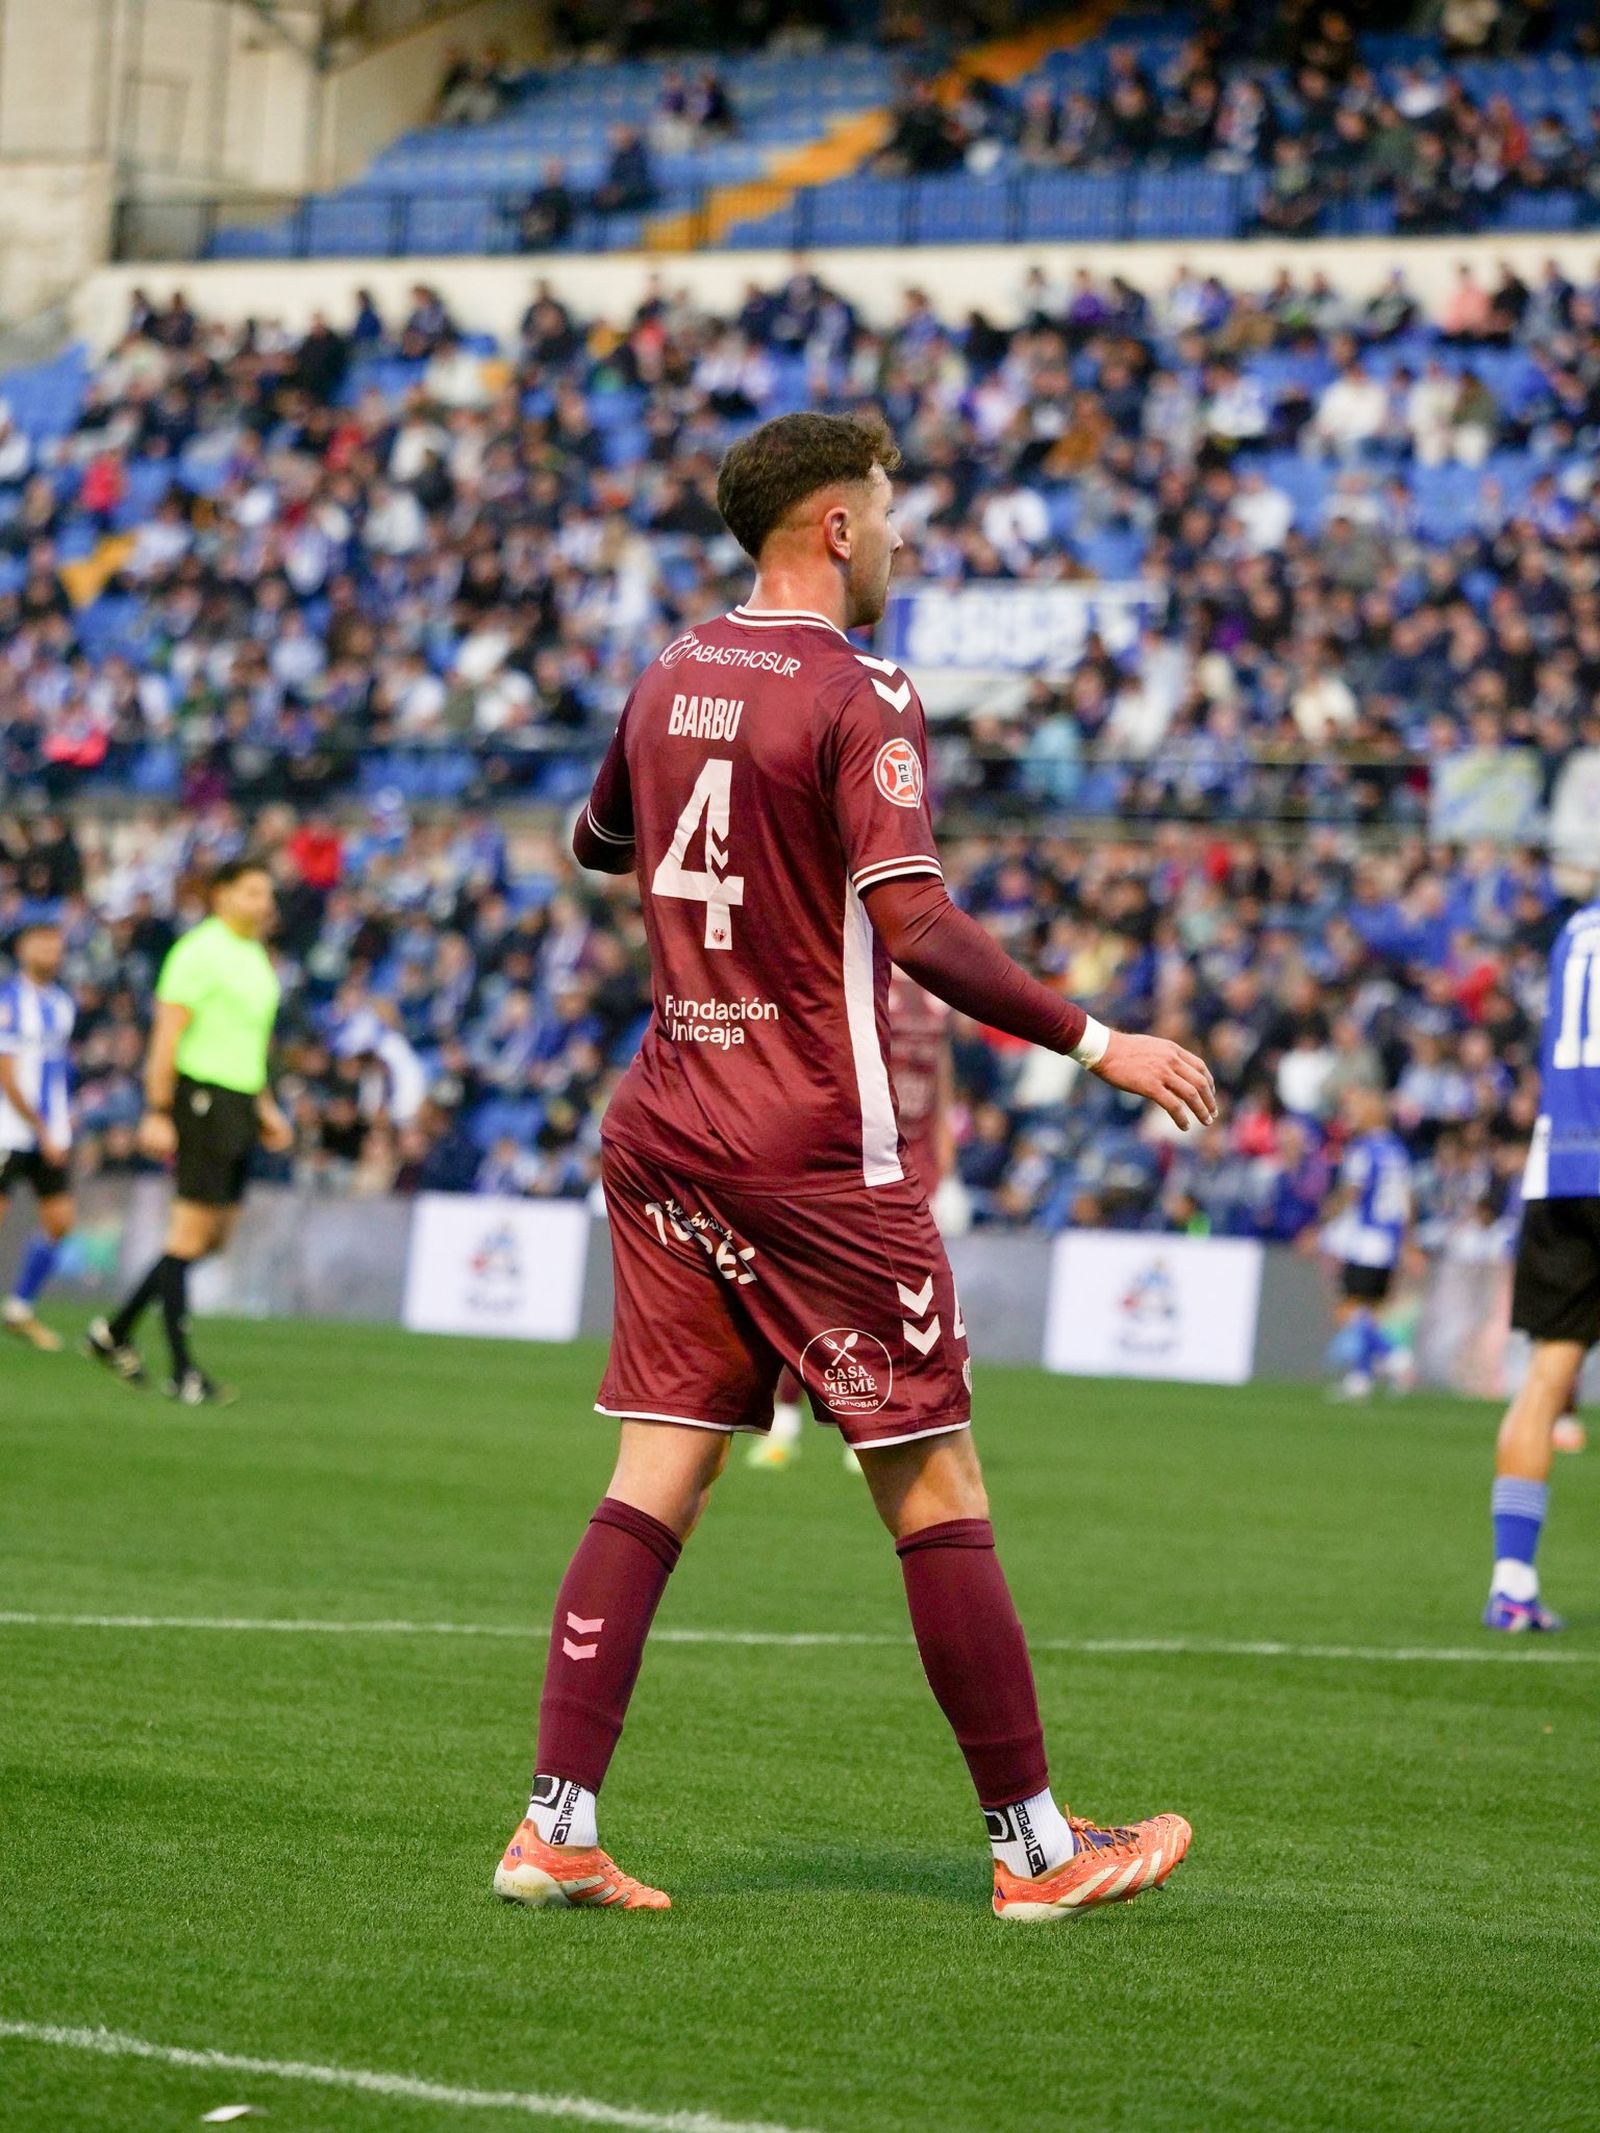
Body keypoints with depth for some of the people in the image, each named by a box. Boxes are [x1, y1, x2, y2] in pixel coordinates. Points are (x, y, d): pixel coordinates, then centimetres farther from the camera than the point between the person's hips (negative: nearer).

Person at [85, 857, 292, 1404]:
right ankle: (182, 1372, -6)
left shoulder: (255, 959, 17)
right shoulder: (200, 952, -11)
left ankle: (114, 1333, 21)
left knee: (215, 1236, 11)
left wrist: (265, 1109, 22)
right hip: (201, 1098, -9)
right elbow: (166, 1035, -15)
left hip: (237, 1106, 9)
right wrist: (157, 1113, -20)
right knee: (192, 1232, -8)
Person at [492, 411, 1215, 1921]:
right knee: (934, 1488, 0)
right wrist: (1098, 1044, -17)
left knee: (654, 1482, 6)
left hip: (664, 1131, 7)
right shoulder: (859, 701, -12)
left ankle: (557, 1824, -1)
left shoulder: (670, 679, 10)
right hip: (816, 1153, -7)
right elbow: (917, 930, -21)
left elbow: (594, 842, 28)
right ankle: (1031, 1842, 5)